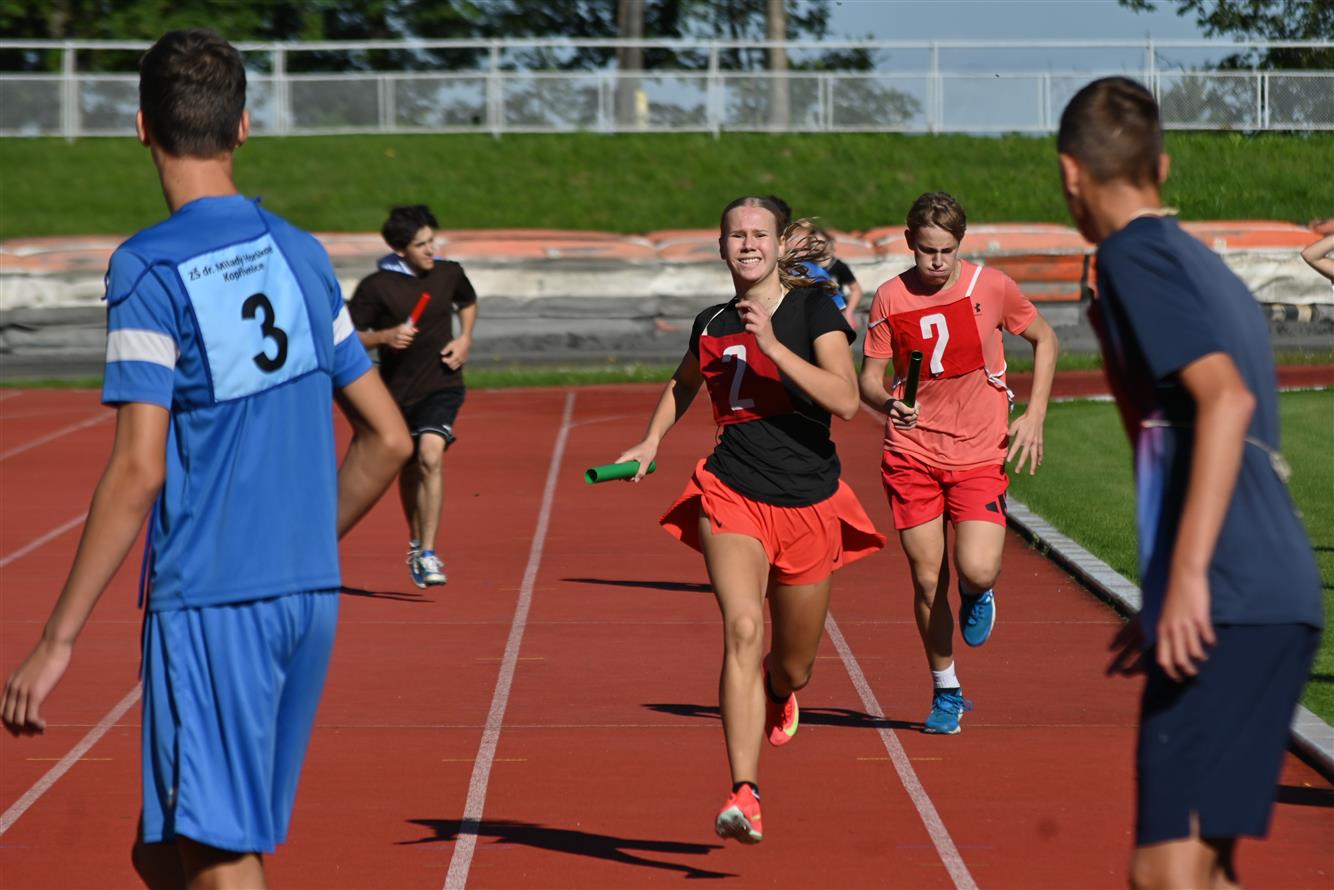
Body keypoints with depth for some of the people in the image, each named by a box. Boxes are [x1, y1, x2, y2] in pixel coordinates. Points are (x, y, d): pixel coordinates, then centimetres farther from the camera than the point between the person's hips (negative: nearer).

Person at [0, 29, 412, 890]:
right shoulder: (299, 254, 10)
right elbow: (388, 439, 13)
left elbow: (139, 470, -16)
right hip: (311, 594, 7)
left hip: (208, 601, -7)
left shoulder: (148, 269, -9)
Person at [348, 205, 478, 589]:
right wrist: (385, 337, -23)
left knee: (430, 457, -24)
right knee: (408, 469, 17)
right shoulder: (376, 287, -11)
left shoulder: (449, 274, -1)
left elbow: (468, 302, 22)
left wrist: (465, 339, 5)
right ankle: (415, 541, 44)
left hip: (441, 385, -1)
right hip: (398, 391, 1)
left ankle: (427, 554, -22)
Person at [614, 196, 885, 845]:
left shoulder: (813, 309, -3)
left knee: (792, 669, 13)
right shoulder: (711, 324, 7)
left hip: (809, 504, 0)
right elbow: (683, 384, 31)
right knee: (743, 629, -25)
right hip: (733, 496, 0)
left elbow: (846, 400, -18)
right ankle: (744, 796, -31)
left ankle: (777, 694, 53)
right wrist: (651, 441, 16)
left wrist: (773, 346, -23)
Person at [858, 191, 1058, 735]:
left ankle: (978, 595, 21)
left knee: (976, 572, -18)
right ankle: (946, 693, 21)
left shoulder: (991, 287, -4)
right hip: (912, 454, 1)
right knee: (927, 581, 2)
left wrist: (1034, 416, 2)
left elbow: (1044, 340, 10)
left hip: (980, 453, -1)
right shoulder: (890, 299, -2)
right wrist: (888, 403, -21)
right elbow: (869, 378, 2)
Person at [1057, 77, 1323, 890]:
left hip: (1229, 608, -9)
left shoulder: (1134, 254, -5)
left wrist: (1188, 574, -24)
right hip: (1273, 604, 9)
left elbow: (1226, 397, -19)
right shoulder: (1203, 267, 22)